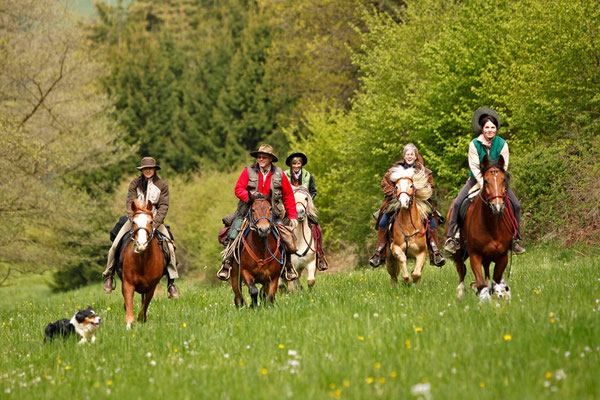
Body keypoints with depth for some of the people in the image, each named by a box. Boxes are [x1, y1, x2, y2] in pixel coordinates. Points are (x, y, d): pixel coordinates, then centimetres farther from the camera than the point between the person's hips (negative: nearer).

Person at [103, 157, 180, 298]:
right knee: (115, 244, -13)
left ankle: (171, 282, -9)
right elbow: (130, 202, -5)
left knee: (169, 246, -17)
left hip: (154, 219, 0)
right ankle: (108, 275, 4)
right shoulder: (135, 183, 1)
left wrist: (154, 224, -19)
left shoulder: (162, 185, 0)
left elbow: (163, 207, -6)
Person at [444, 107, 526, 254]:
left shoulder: (502, 144, -8)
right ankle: (452, 237, -13)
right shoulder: (474, 144, -11)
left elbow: (503, 167, -8)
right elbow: (474, 167, -12)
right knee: (458, 202, -20)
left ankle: (515, 239, 0)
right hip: (477, 179, -1)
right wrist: (483, 184, -21)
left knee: (516, 205, -13)